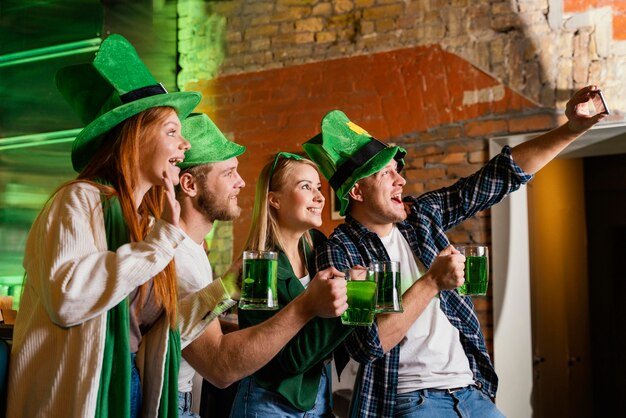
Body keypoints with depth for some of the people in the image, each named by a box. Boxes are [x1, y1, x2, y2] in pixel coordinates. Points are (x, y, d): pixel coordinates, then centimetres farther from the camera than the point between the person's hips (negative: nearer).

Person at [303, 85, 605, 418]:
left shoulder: (422, 214, 6)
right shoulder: (340, 252, -11)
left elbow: (502, 175, 8)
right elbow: (367, 344, -22)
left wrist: (572, 128, 1)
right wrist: (433, 282, -21)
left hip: (472, 391, 6)